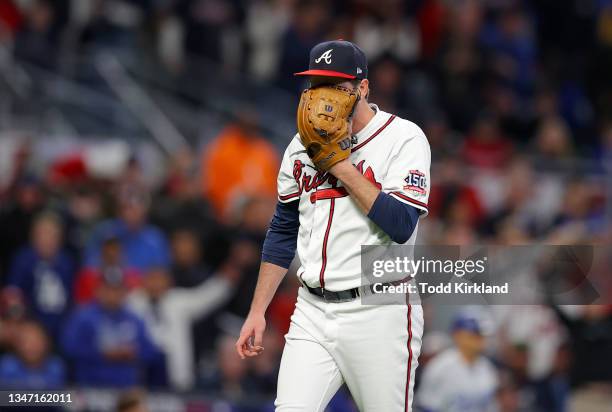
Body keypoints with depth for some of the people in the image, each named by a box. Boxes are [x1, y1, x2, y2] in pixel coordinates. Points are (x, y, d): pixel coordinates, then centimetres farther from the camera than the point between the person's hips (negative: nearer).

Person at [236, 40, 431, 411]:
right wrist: (257, 312, 13)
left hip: (378, 313, -5)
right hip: (312, 312, 5)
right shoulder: (303, 144, 12)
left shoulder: (404, 138, -6)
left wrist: (341, 164, -16)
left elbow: (401, 225, -19)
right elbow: (283, 233, 19)